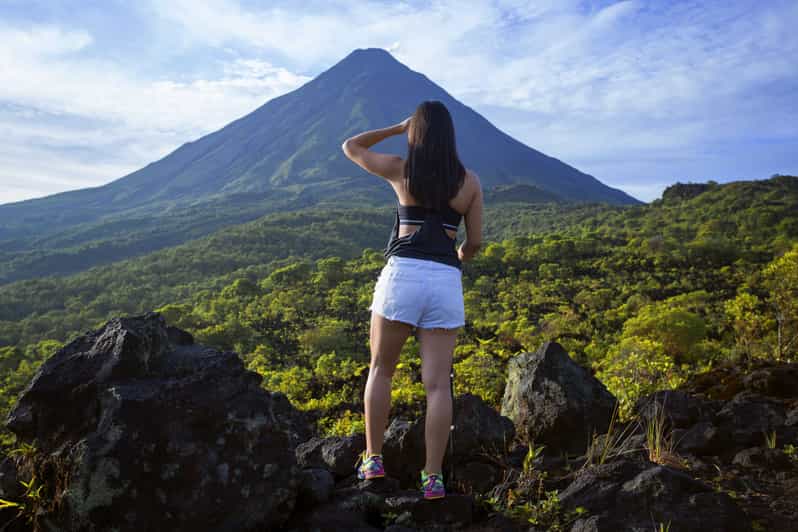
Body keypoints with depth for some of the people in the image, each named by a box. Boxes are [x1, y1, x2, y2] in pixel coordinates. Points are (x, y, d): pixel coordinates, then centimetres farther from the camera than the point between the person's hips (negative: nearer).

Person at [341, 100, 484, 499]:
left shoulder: (399, 169, 5)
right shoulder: (470, 181, 10)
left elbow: (350, 148, 22)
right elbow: (474, 243, 12)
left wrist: (397, 127, 26)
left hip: (402, 275, -1)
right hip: (445, 283, 2)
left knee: (380, 371, 16)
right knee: (437, 384, 4)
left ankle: (372, 460, 18)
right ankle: (433, 477, 5)